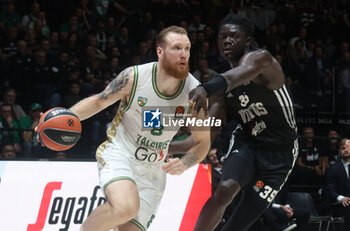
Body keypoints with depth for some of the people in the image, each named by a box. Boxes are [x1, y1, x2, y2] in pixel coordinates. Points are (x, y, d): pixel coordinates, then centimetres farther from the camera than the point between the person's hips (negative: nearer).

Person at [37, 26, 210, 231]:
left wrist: (186, 163, -20)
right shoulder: (134, 77, -15)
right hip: (119, 153, -3)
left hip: (153, 170, 3)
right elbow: (99, 101, 3)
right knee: (125, 207, -33)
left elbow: (203, 141, 1)